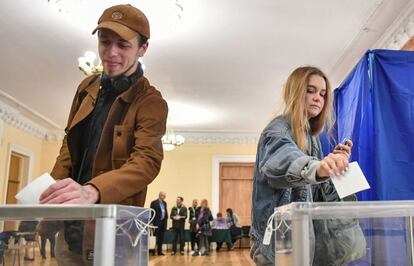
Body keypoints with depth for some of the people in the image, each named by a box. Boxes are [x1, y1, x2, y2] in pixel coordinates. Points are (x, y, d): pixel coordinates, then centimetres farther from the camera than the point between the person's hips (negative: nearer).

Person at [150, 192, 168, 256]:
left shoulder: (164, 203, 14)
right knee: (157, 237, -1)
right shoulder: (154, 203, -5)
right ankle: (157, 251, 5)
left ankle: (160, 251, 12)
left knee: (161, 237, 7)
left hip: (163, 222, 6)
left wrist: (166, 220, 6)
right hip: (157, 222, -6)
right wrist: (152, 222, -12)